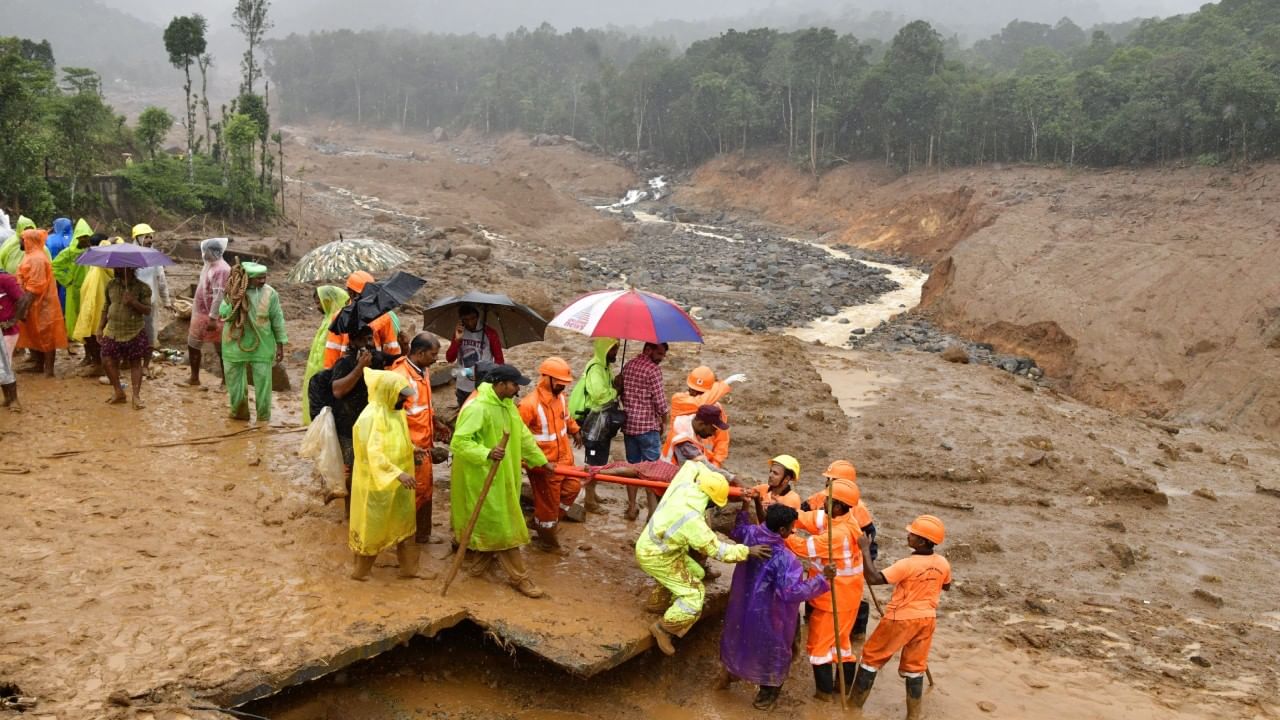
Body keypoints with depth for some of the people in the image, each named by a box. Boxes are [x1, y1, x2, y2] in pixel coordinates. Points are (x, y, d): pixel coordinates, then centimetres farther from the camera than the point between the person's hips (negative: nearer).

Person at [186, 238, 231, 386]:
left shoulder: (221, 269, -22)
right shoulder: (208, 265, 8)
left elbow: (219, 295, -26)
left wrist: (213, 318, -27)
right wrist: (195, 307, 21)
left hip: (213, 316, -10)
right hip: (200, 313, 10)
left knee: (221, 349, 1)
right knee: (193, 345, 16)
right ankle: (194, 378, 27)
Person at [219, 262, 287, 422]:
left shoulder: (270, 293, -9)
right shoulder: (233, 291, -6)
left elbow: (277, 320, -3)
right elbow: (222, 313, -9)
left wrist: (280, 345, -2)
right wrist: (234, 301, -27)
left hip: (261, 345, -2)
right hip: (236, 343, 2)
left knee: (263, 381, -1)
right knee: (234, 379, 13)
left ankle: (263, 418, 13)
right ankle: (239, 412, 31)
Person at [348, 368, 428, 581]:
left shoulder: (395, 412, 4)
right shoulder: (371, 417, -25)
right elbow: (373, 454, -34)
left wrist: (413, 449, 10)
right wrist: (398, 473, -39)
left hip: (397, 483, 9)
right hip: (376, 483, -9)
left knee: (405, 524, 15)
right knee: (372, 528, 6)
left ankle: (409, 568, 26)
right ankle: (360, 570, 24)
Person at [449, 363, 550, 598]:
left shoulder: (507, 406, 6)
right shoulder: (477, 408, -24)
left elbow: (523, 436, 16)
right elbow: (459, 442, -26)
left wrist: (541, 461, 20)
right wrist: (486, 453, -38)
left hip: (501, 476, 9)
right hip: (482, 477, -9)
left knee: (491, 523, 20)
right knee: (502, 526, -2)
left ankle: (482, 563, 37)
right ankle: (519, 577, 6)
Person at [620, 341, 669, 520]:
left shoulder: (627, 365, 8)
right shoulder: (653, 369, -14)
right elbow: (660, 401, -14)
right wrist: (664, 421, 1)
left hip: (628, 424, 7)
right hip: (648, 425, -7)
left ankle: (632, 508, 18)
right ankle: (652, 511, 2)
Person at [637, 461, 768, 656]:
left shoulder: (682, 485, -14)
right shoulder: (693, 520, -33)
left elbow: (693, 465, 8)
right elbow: (716, 550, -24)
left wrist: (727, 478, 8)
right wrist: (747, 551, -20)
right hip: (656, 557, -9)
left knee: (695, 573, 22)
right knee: (694, 596, -8)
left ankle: (656, 602, 35)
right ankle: (663, 629, 6)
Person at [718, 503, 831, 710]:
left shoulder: (751, 534, -16)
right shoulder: (786, 559, -35)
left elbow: (737, 532, 9)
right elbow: (792, 592, -40)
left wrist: (744, 508, 13)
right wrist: (822, 579, -36)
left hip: (743, 604, 7)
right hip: (766, 615, -7)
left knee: (740, 637, 32)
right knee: (771, 650, 19)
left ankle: (730, 671, 56)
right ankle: (768, 692, 39)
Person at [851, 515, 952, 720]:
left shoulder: (907, 564, -26)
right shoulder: (942, 563, -7)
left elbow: (873, 579, -29)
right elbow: (946, 586, 15)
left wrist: (866, 550, -25)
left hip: (901, 619, -5)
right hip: (927, 619, 5)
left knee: (872, 656, 13)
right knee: (915, 666, 16)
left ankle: (856, 699, 23)